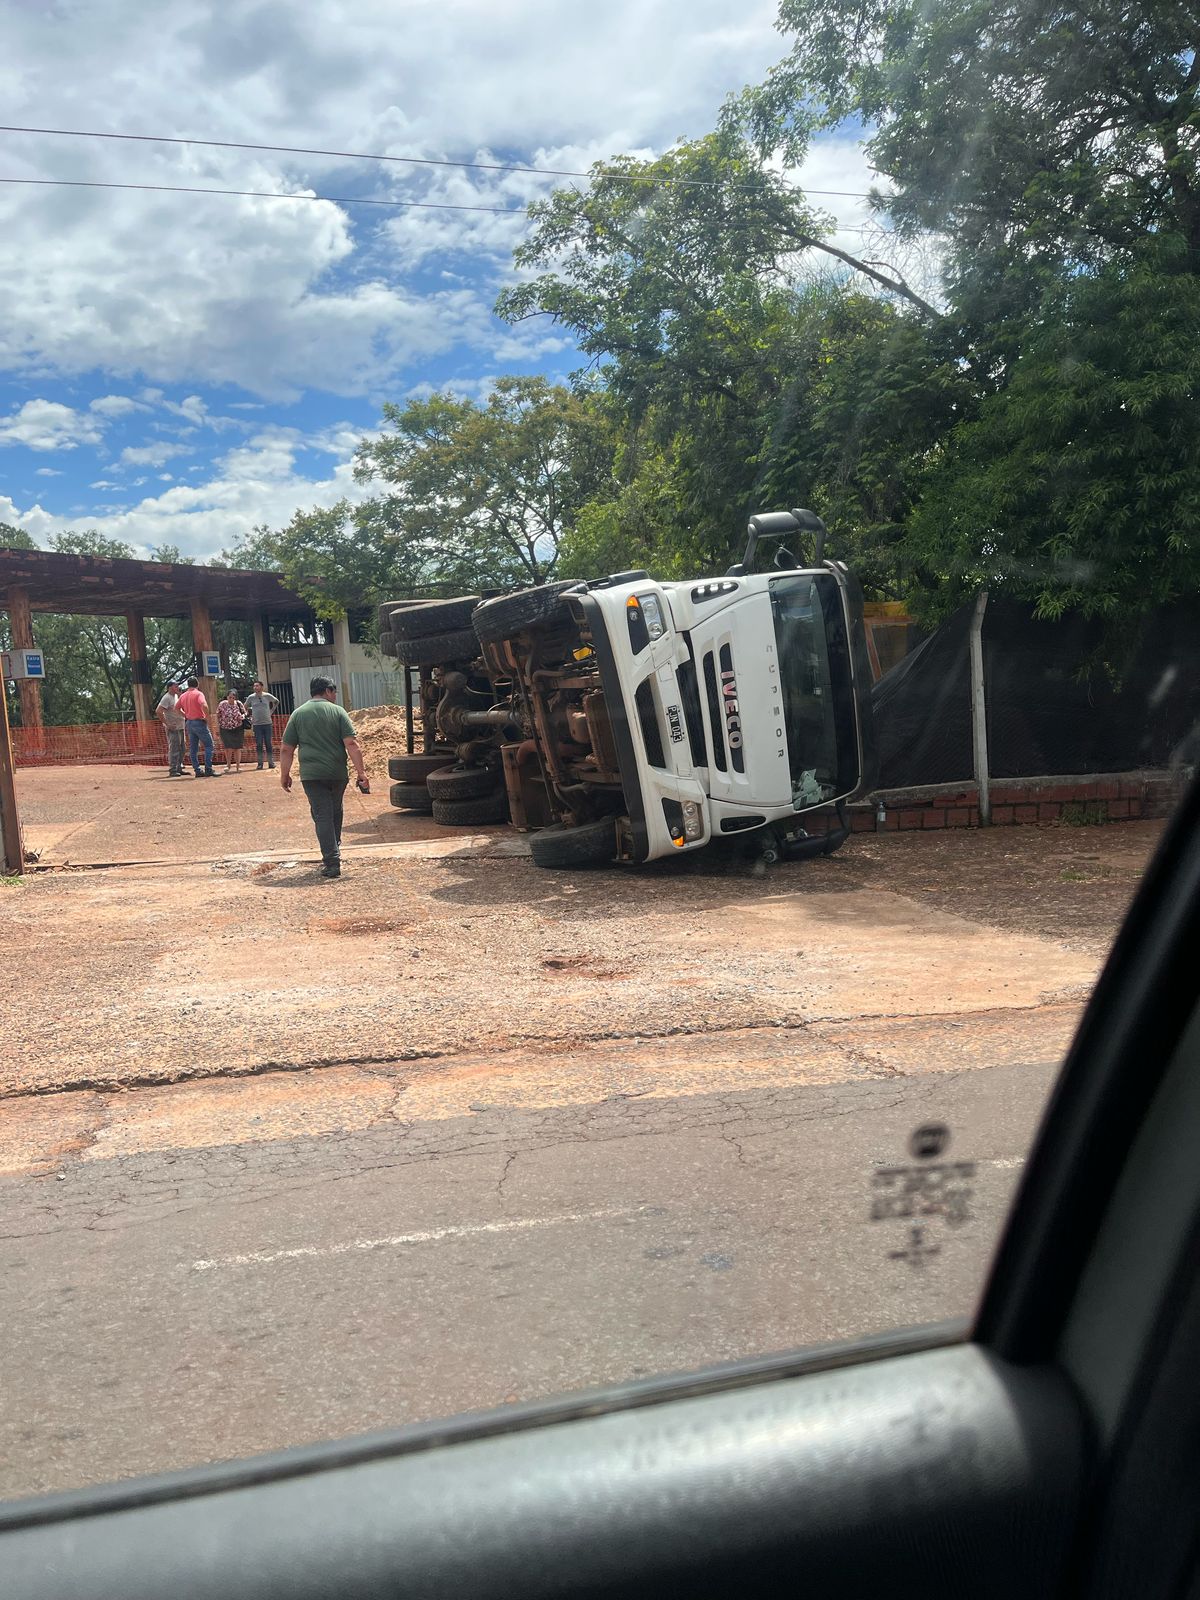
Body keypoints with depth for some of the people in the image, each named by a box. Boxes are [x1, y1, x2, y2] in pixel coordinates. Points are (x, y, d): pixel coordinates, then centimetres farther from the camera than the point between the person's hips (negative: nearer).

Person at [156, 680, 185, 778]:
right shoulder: (167, 698, -13)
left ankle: (179, 768, 20)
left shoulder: (176, 696, 14)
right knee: (174, 749, -9)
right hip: (173, 728, -9)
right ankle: (172, 770, -7)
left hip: (180, 727, 9)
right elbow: (159, 711, -21)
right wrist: (167, 724, -21)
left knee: (181, 749, 12)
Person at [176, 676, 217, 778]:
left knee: (193, 749, 9)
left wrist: (186, 715, 18)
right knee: (209, 745, -1)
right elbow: (204, 706, -27)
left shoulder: (183, 696, 10)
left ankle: (197, 771, 8)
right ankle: (208, 770, -10)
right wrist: (207, 718, -15)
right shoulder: (198, 694, -10)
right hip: (199, 722, -7)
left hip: (189, 723, 7)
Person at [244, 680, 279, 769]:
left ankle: (271, 762, 7)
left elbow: (276, 702, 20)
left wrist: (271, 711, 12)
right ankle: (260, 763, 2)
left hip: (267, 723, 0)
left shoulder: (267, 696, 1)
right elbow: (245, 708, 17)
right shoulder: (251, 697, 2)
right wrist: (250, 716, 8)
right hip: (256, 724, 0)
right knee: (259, 745, -1)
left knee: (268, 744, 3)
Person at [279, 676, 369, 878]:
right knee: (335, 812, 21)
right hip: (338, 773, 0)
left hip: (312, 775, 0)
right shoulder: (337, 711, 2)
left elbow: (286, 749, 6)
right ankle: (334, 849, 33)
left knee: (322, 816, -1)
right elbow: (352, 744, -7)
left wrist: (284, 775, 14)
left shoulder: (298, 714, 7)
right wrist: (361, 772, -6)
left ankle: (332, 862, -10)